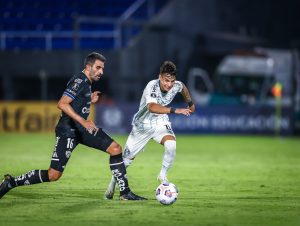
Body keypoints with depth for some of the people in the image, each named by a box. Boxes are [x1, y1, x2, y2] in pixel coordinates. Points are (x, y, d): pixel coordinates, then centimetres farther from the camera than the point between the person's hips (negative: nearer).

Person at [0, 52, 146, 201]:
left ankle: (125, 192, 5)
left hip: (81, 128, 9)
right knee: (53, 175, -12)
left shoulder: (86, 82, 15)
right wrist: (84, 122, -28)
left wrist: (90, 101, 11)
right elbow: (62, 104, -24)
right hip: (68, 130, -9)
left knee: (115, 149, 0)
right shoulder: (79, 80, -14)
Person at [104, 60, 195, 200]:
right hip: (143, 124, -3)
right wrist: (175, 110, -61)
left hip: (160, 122, 3)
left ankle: (163, 175, -6)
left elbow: (183, 87, 11)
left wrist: (190, 103, 23)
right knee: (127, 158, 8)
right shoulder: (152, 86, -34)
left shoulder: (176, 85, -17)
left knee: (171, 144, -29)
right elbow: (152, 107, -54)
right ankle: (113, 183, 35)